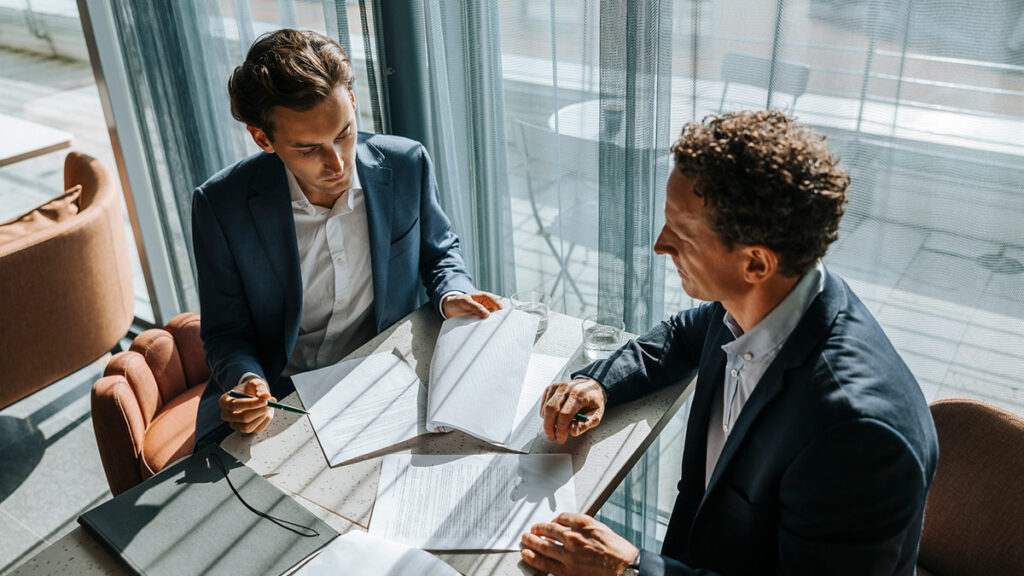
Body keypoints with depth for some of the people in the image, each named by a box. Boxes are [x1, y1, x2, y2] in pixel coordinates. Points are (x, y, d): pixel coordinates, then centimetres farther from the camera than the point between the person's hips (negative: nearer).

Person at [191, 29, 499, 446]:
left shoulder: (407, 165, -8)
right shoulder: (221, 205, -13)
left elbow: (439, 251, 12)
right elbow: (226, 333, -3)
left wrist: (450, 297, -10)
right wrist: (246, 381, -25)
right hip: (277, 393, -1)